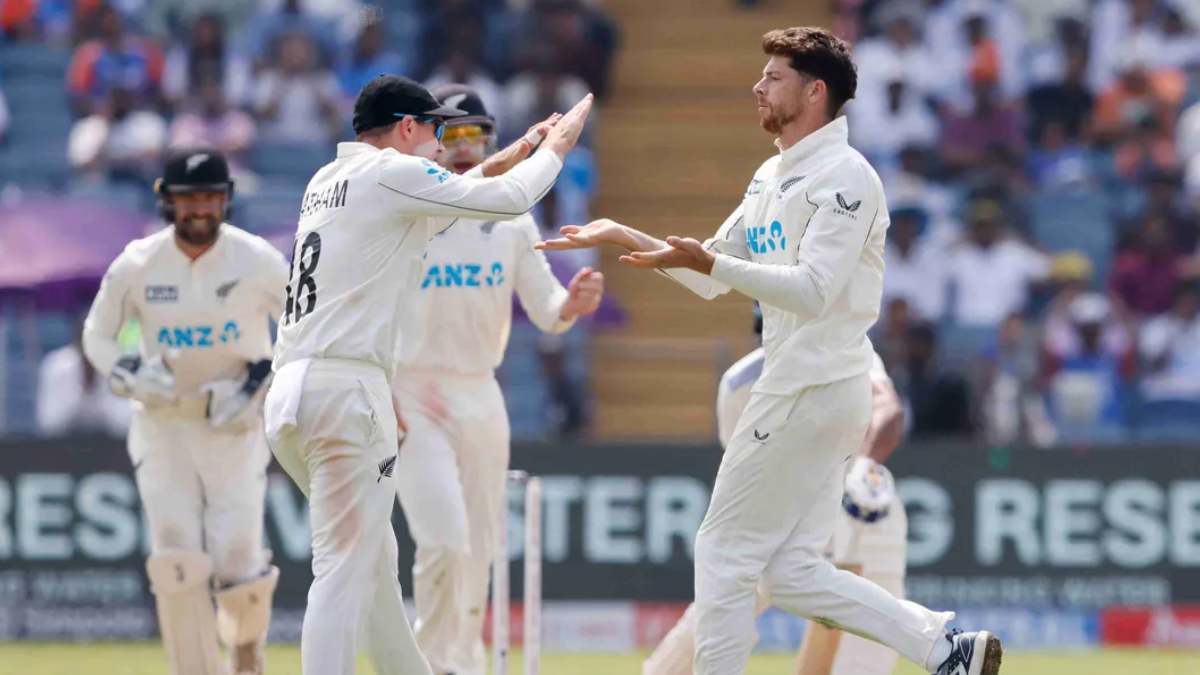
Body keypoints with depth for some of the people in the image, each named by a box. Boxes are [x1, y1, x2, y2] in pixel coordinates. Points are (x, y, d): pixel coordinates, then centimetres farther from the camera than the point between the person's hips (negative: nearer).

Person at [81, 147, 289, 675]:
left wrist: (262, 382, -12)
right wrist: (129, 375, -13)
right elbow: (97, 334, 6)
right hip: (162, 423, 1)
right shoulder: (137, 265, -7)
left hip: (236, 427, -1)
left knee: (237, 561, -7)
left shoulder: (257, 261, -10)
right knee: (177, 561, -10)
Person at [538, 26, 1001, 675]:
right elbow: (711, 278, 22)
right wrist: (626, 237, 14)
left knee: (724, 552, -3)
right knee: (791, 570, 7)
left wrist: (710, 262, -32)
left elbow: (812, 291, -24)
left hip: (813, 391, -10)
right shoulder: (772, 177, 17)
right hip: (798, 386, 10)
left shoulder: (843, 175, -13)